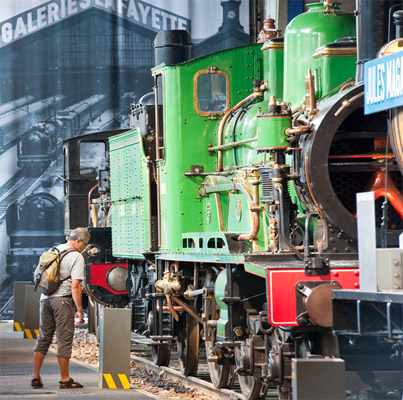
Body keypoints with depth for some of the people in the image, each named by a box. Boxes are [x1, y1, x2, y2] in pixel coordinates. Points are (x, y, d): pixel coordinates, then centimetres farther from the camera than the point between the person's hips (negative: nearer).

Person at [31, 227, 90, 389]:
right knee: (64, 339, 0)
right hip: (62, 299, -7)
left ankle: (36, 377, 12)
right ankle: (65, 379, 4)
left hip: (45, 298, 7)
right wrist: (79, 310, -12)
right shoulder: (76, 256, -8)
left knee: (43, 338, 12)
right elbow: (75, 286, -15)